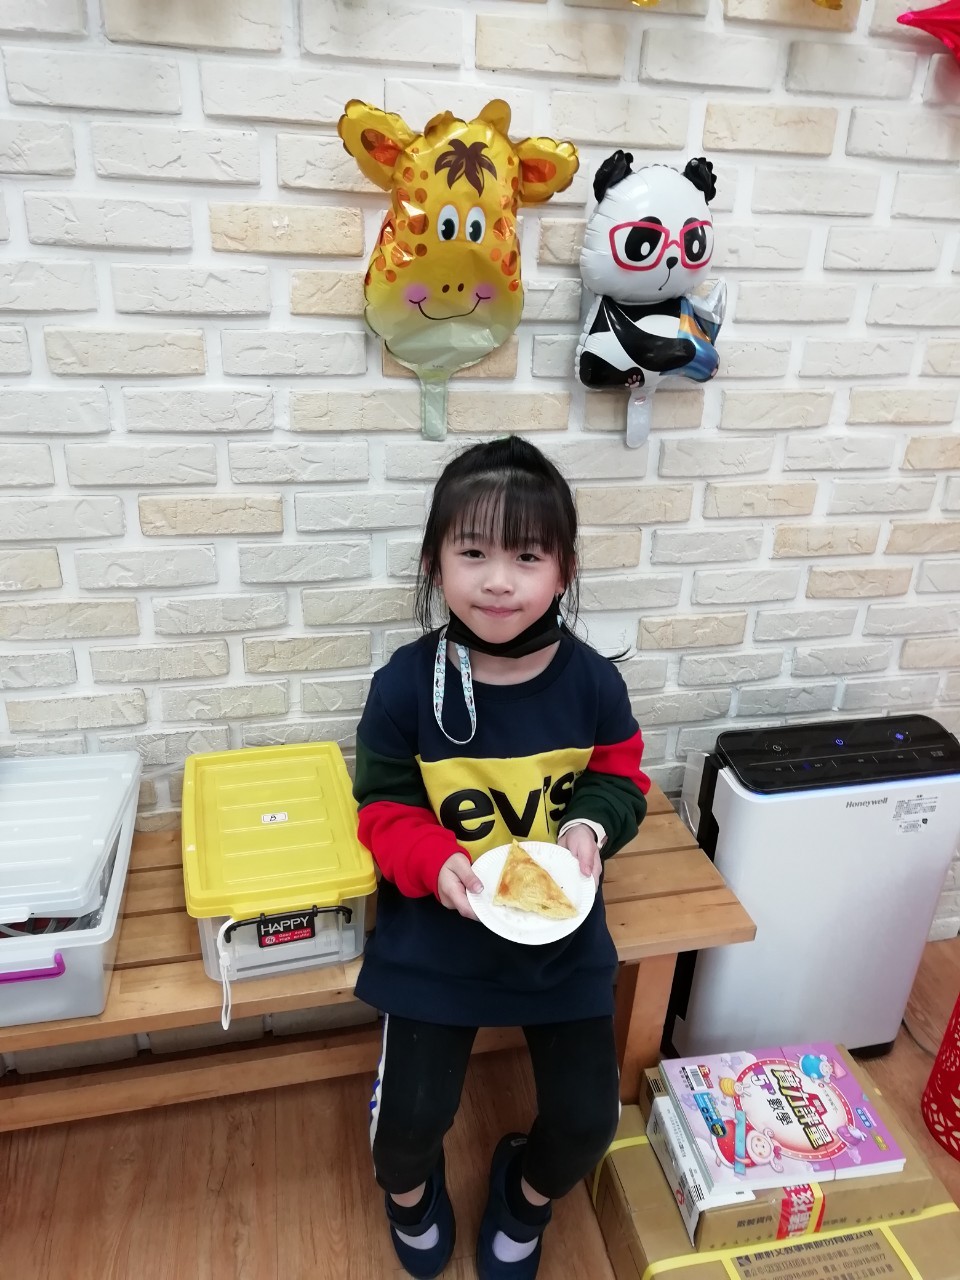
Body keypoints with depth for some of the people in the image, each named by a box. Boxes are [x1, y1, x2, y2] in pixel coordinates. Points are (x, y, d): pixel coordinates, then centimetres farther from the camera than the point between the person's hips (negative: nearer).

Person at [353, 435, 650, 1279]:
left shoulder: (591, 681, -14)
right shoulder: (407, 684, -18)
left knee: (588, 1117, 5)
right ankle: (410, 1190, 44)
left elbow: (621, 774, 2)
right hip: (439, 926, -1)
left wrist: (591, 826, -18)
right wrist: (435, 862, -26)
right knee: (413, 1113, 1)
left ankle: (527, 1196, 45)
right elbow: (385, 807, -7)